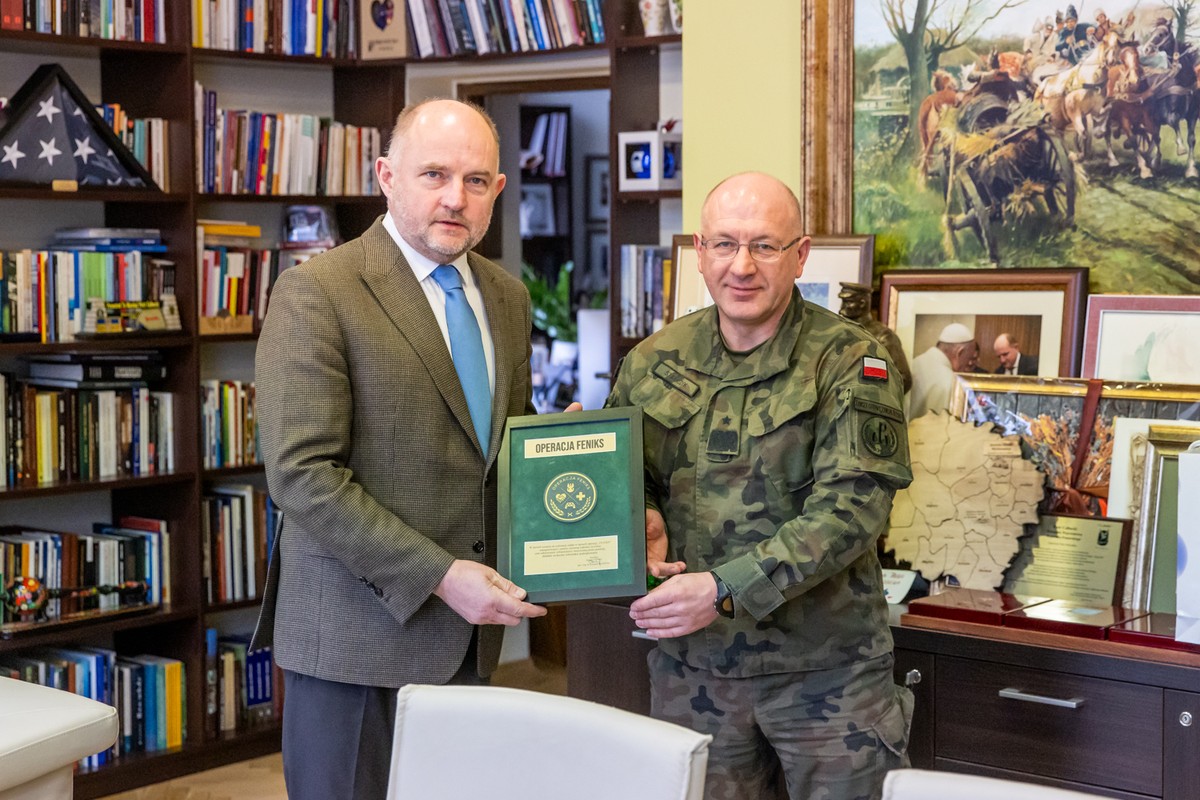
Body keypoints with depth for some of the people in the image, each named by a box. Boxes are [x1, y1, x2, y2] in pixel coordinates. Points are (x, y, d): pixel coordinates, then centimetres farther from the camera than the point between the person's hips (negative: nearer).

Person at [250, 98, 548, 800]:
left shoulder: (508, 298, 11)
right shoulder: (317, 293, -11)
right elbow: (302, 475, -17)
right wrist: (439, 576, -20)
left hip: (469, 635, 6)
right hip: (359, 636, -6)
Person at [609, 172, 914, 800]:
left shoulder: (848, 363, -9)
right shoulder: (653, 362, 4)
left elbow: (850, 506, -17)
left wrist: (725, 589, -25)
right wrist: (641, 515, -10)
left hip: (826, 670, -3)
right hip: (690, 665, 3)